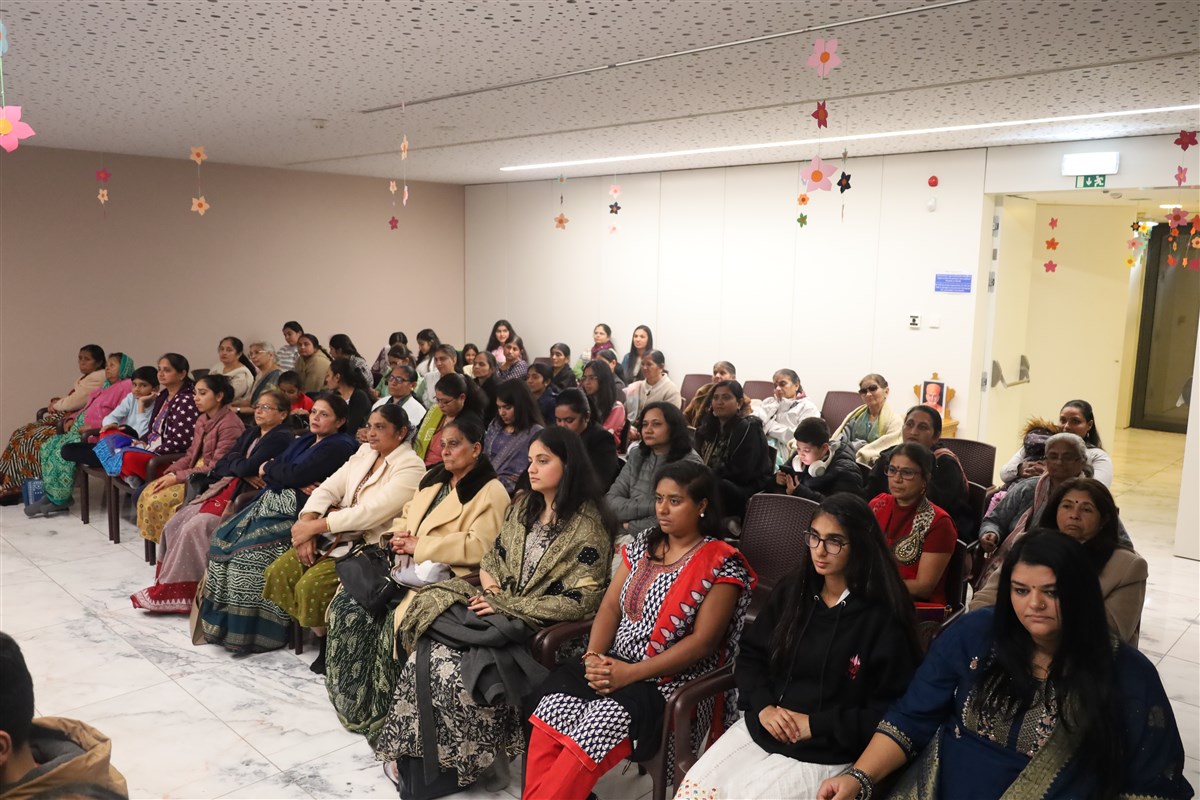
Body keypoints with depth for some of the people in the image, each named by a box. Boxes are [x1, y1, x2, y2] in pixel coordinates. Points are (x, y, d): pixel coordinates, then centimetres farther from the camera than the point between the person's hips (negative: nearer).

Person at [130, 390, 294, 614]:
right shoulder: (250, 433, 21)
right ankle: (166, 584, 2)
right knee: (174, 525, -5)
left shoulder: (281, 438, -6)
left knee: (194, 528, -23)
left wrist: (233, 462, 6)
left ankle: (172, 593, -12)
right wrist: (240, 468, -7)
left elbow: (247, 467, -15)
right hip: (223, 488, 9)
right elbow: (221, 465, 12)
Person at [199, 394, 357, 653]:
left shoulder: (339, 447, -9)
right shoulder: (305, 441, 19)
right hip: (271, 503, 9)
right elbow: (267, 472, 10)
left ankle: (250, 629, -12)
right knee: (223, 538, -6)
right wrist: (294, 484, -11)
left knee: (249, 549, -24)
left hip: (297, 514, -9)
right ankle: (223, 619, 2)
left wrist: (269, 469, 3)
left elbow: (294, 474, -17)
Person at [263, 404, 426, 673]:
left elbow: (372, 512, -22)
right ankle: (317, 629, 9)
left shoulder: (411, 467, -12)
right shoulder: (365, 452, 12)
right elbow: (328, 488, 6)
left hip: (372, 545, -7)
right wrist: (306, 524, -12)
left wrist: (316, 526, -20)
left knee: (311, 585, -24)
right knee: (278, 572, -9)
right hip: (340, 535, 8)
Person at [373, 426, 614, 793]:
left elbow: (580, 600, -16)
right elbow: (493, 556, 19)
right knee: (427, 653, -17)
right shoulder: (522, 507, 11)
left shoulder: (587, 525, -12)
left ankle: (482, 759, -4)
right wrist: (488, 578, -5)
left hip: (543, 626, -6)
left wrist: (507, 606, -16)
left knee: (458, 667, -25)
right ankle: (419, 751, -2)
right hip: (499, 606, 7)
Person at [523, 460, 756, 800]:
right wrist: (594, 656, -10)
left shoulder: (722, 565, -8)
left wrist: (631, 674, -19)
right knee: (550, 714, -21)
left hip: (675, 684, -5)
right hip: (616, 666, 6)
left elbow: (702, 641, -13)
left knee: (596, 731, -30)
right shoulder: (642, 545, 11)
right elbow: (610, 607, 10)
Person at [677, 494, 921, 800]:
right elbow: (750, 656, 11)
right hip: (762, 728, 5)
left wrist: (815, 724, -15)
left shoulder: (884, 619, -10)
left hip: (826, 752, -4)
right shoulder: (791, 591, 6)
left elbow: (892, 711, -11)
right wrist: (762, 705, -7)